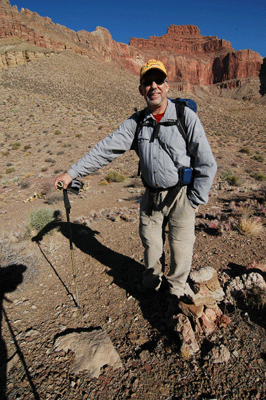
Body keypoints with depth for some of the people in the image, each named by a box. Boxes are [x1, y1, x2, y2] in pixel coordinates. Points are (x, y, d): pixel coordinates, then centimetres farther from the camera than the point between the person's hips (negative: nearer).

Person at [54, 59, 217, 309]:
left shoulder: (186, 116, -10)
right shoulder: (136, 121, 1)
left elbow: (206, 164, -8)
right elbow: (106, 148, -2)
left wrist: (195, 201, -9)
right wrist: (73, 172, -6)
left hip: (181, 196, -3)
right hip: (151, 195, 3)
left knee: (181, 248, 9)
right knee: (150, 243, 17)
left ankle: (176, 292, 38)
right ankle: (151, 282, 46)